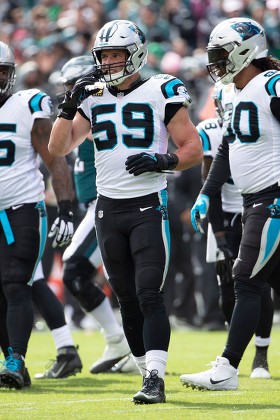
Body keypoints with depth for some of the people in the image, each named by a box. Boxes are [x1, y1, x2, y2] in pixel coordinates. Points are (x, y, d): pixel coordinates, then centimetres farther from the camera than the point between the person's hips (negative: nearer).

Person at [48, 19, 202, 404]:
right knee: (127, 299, 8)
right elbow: (58, 148, 7)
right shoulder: (93, 98, 10)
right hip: (108, 209, 5)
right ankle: (149, 375, 18)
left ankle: (155, 379, -20)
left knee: (149, 294, -14)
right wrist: (69, 105, -5)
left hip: (148, 206, -5)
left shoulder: (161, 93, -3)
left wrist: (163, 162, -20)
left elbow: (194, 149, -3)